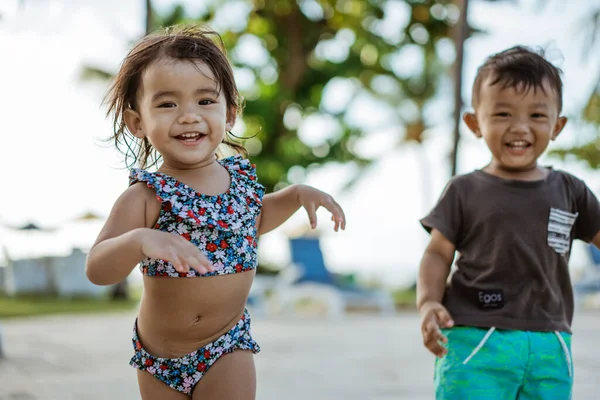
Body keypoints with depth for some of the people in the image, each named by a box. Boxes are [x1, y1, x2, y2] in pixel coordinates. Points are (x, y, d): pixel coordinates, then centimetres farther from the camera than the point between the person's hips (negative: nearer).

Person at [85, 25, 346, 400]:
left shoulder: (241, 176, -5)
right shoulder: (147, 196, -21)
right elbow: (97, 270, -31)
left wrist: (297, 194, 4)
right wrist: (140, 240, -50)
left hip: (227, 350, 2)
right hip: (158, 356, -2)